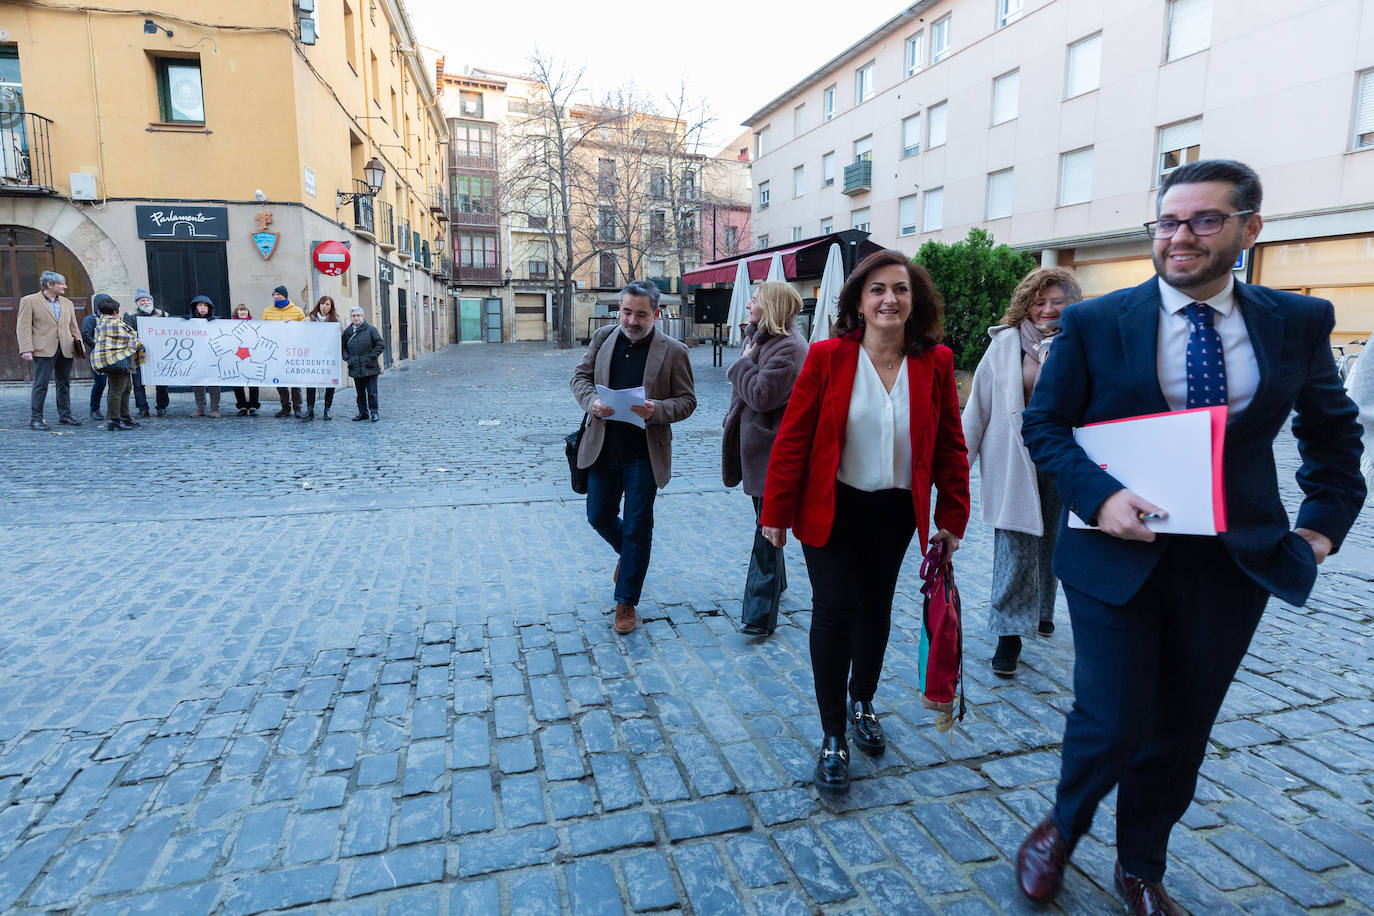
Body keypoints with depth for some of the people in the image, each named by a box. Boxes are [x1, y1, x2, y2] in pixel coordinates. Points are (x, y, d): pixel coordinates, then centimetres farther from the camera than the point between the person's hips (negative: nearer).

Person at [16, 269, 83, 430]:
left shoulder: (67, 303, 16)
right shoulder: (29, 301, 1)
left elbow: (74, 327, 18)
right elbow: (23, 327, -4)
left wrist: (79, 346, 6)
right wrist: (26, 349, -13)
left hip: (66, 350, 5)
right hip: (43, 350, -5)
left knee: (64, 383, 10)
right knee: (41, 384, -5)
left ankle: (65, 416, 19)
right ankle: (35, 419, 0)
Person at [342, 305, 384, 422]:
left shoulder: (370, 329, -3)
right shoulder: (347, 331, 8)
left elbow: (381, 344, -4)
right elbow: (343, 347, 17)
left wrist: (372, 356, -10)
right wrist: (347, 358, 2)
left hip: (370, 368, -4)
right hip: (355, 368, 4)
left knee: (372, 392, -3)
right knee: (360, 393, 10)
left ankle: (373, 412, 8)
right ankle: (363, 412, 19)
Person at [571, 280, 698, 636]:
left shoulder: (673, 351, -7)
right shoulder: (603, 338, 3)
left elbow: (687, 399, -4)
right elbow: (581, 376, 9)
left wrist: (658, 410, -24)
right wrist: (592, 401, -13)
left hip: (644, 454, -3)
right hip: (603, 448, 4)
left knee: (637, 529, 4)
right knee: (599, 517, 15)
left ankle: (626, 602, 19)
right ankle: (629, 552, 48)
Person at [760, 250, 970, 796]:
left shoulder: (935, 363, -4)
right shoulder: (827, 357, -11)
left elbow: (950, 444, 3)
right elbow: (792, 437, -9)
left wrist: (952, 517, 3)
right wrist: (775, 512, -8)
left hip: (896, 511, 3)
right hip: (831, 507, -3)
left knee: (876, 606, 16)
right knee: (834, 608, -4)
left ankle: (862, 703, 41)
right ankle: (833, 737, 13)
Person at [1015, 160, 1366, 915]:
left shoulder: (1299, 322, 3)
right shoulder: (1094, 323, -5)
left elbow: (1333, 430, 16)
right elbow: (1043, 423, -3)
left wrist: (1323, 522, 6)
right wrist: (1098, 494, -18)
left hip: (1233, 562, 3)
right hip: (1118, 551, -3)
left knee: (1182, 728, 15)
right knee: (1115, 720, -2)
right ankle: (1063, 827, 31)